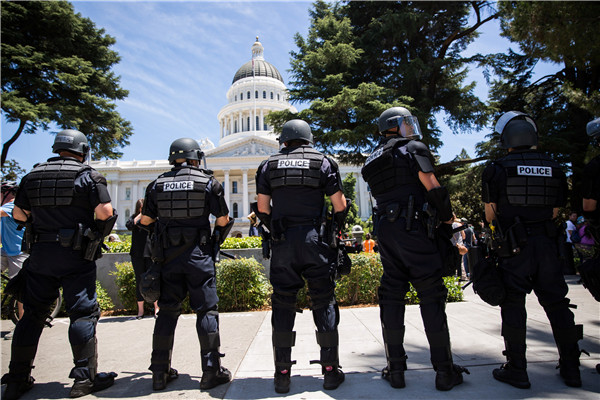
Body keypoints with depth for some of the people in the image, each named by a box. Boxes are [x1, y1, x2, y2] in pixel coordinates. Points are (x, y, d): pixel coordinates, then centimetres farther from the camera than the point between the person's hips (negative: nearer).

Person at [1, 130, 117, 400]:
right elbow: (105, 211, -14)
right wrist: (98, 229, 6)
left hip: (39, 254, 5)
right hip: (75, 255, -5)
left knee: (32, 314, 13)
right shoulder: (88, 175, -5)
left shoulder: (33, 175, 10)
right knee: (83, 312, 1)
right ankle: (85, 377, 4)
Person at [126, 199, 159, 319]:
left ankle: (156, 307, 9)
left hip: (150, 253, -1)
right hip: (137, 254, 1)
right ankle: (140, 310, 14)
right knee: (139, 281, 6)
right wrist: (141, 214, -11)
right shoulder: (134, 217, 10)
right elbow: (129, 225, -11)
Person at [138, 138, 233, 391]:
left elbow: (145, 221, 12)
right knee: (206, 310, 3)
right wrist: (216, 241, 19)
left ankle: (160, 372, 20)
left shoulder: (158, 185, 6)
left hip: (167, 256, 3)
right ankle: (211, 371, 6)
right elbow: (223, 220, 1)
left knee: (167, 311, 12)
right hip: (198, 254, -3)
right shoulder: (208, 182, -1)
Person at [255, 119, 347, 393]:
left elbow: (262, 208, 6)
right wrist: (337, 228, 18)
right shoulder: (323, 162, 7)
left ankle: (282, 374, 12)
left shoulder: (269, 165, 10)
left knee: (283, 305, 7)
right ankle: (330, 370, 13)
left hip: (282, 243, 1)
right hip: (315, 239, -1)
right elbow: (339, 204, 2)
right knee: (324, 303, 7)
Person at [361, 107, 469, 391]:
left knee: (392, 296, 8)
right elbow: (432, 188, -6)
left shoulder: (373, 161, 21)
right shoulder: (413, 149, 1)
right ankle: (444, 370, 6)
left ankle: (395, 369, 13)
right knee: (431, 295, 0)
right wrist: (448, 219, 5)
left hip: (384, 229, 6)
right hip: (412, 228, -6)